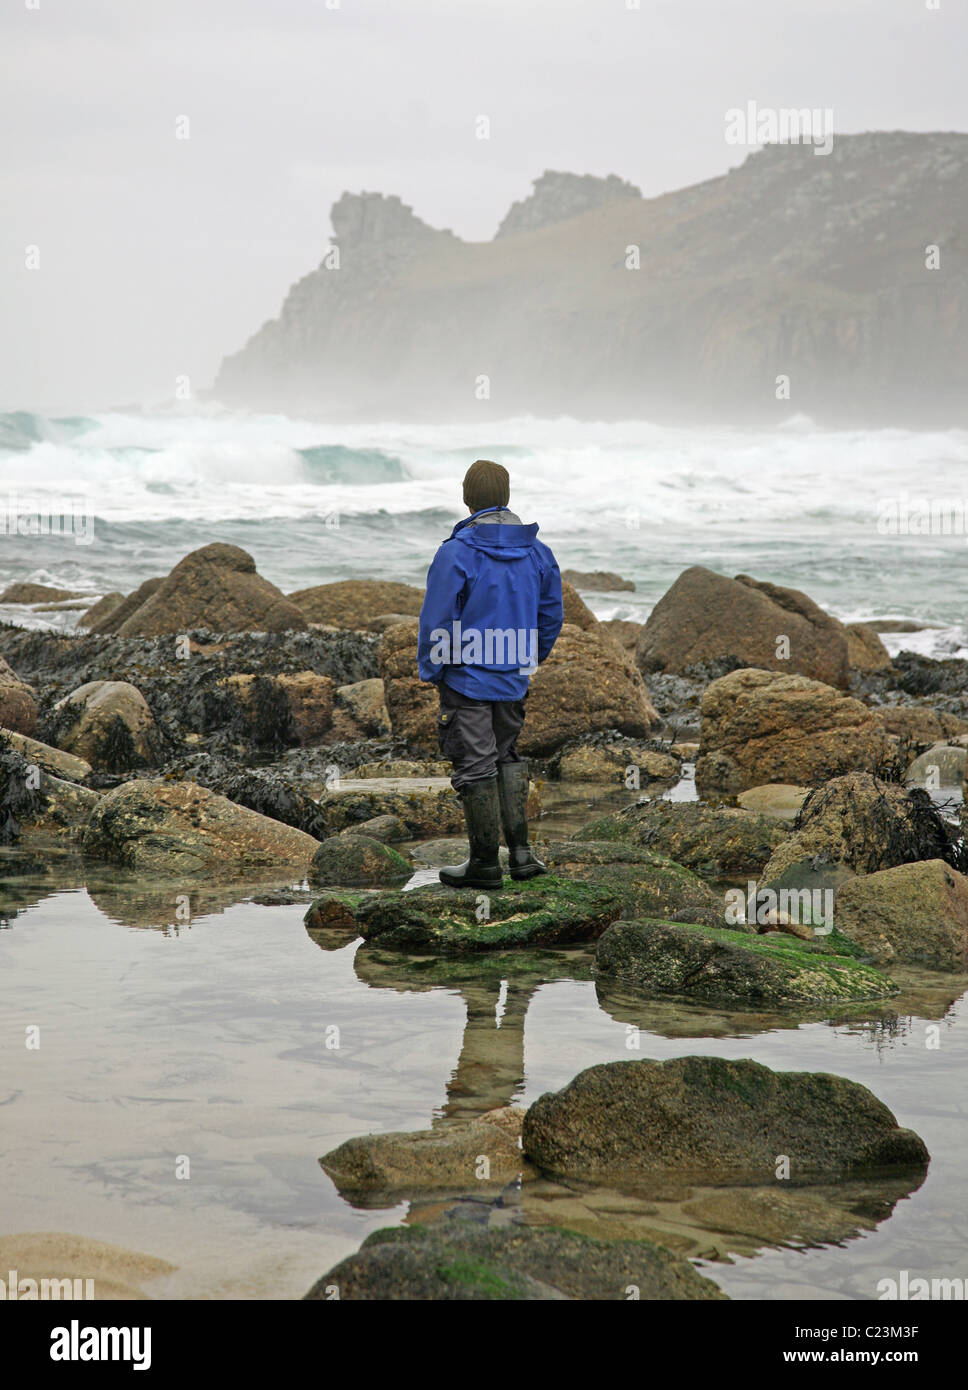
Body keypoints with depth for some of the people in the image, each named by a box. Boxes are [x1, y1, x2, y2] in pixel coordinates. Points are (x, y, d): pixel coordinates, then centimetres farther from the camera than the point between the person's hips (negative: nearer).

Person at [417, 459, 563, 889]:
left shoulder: (456, 553, -15)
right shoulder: (538, 553, 2)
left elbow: (436, 620, -14)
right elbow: (550, 617, 10)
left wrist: (430, 670, -1)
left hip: (467, 679, -5)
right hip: (514, 680, 5)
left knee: (476, 767, 3)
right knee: (508, 758, 20)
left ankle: (485, 863, 10)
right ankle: (520, 850, 14)